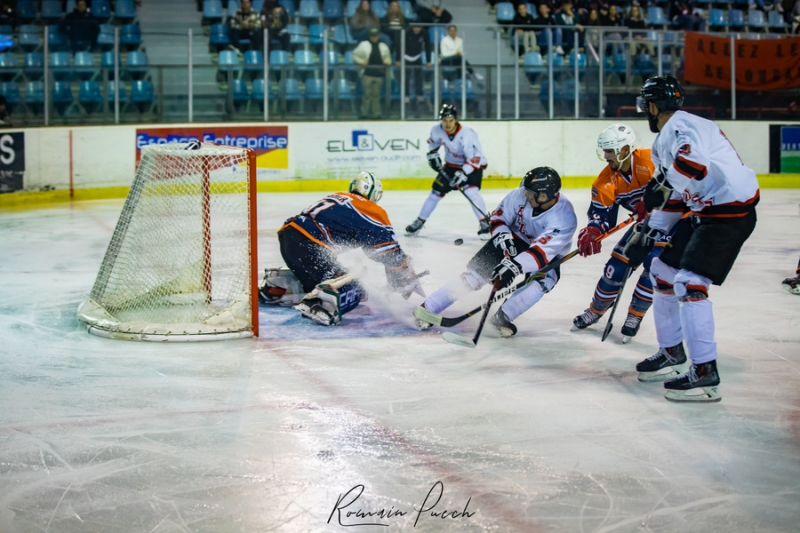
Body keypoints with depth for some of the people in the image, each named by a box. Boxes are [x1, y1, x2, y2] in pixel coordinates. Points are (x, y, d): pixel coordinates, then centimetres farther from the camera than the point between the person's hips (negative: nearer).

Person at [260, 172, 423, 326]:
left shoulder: (338, 197, 28)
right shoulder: (373, 212, 5)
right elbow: (390, 252, 4)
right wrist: (408, 282, 16)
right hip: (306, 245, -9)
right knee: (351, 291, -12)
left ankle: (273, 286, 21)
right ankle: (317, 306, -38)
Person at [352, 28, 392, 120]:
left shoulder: (383, 47, 12)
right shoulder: (364, 45, 3)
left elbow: (388, 58, 24)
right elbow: (355, 56, 5)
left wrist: (387, 62, 2)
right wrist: (361, 62, -10)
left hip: (379, 74, 3)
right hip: (367, 74, -3)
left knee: (376, 94, 6)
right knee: (367, 94, -4)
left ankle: (376, 114, 11)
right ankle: (364, 113, 2)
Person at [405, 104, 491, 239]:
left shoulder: (467, 134, -33)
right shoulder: (437, 130, -17)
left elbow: (475, 157, -34)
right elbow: (433, 141, 9)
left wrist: (463, 173, -41)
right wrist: (432, 154, 2)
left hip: (473, 165, -5)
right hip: (451, 164, 5)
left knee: (471, 191, -26)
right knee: (436, 191, 4)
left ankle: (484, 223, -16)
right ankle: (420, 221, 18)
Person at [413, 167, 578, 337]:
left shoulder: (565, 217, -33)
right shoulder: (521, 195, -23)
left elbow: (541, 252, -40)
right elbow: (498, 217, -7)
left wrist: (515, 265, -52)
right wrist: (503, 235, -26)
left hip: (547, 256, -2)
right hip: (513, 240, 2)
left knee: (544, 279, -33)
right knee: (476, 274, -12)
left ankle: (503, 317, -21)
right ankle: (427, 308, -7)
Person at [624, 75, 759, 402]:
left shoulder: (681, 126, -15)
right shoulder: (663, 141, 17)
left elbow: (693, 161, -37)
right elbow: (672, 198, 22)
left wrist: (662, 187, -23)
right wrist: (647, 233, 17)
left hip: (732, 211, -11)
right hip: (705, 212, 11)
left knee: (689, 283, -18)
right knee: (663, 270, 15)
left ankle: (704, 372, -16)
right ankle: (672, 352, 27)